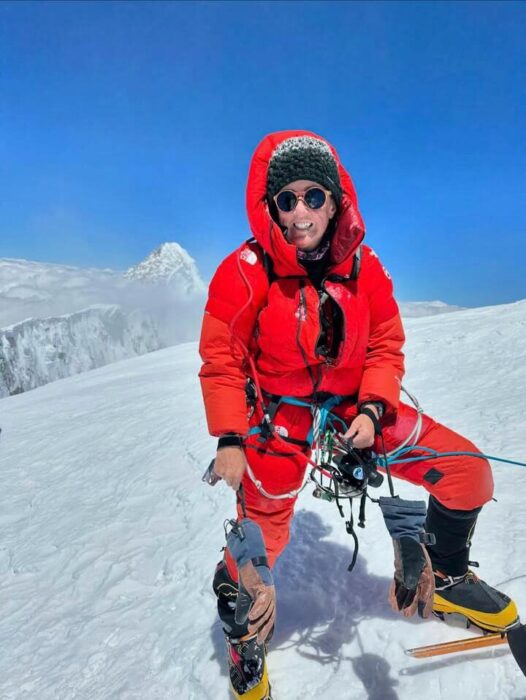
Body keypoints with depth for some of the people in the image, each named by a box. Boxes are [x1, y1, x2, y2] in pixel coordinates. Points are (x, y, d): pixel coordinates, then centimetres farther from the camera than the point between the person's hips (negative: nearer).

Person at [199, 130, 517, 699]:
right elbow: (221, 361, -11)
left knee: (468, 471, -2)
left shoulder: (362, 267, -7)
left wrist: (372, 410, -13)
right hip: (280, 418, -3)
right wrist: (228, 440, -15)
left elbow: (386, 346, 0)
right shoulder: (245, 272, -17)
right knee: (258, 542, 4)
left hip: (357, 405, 4)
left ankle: (435, 579, 26)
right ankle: (247, 637, 40)